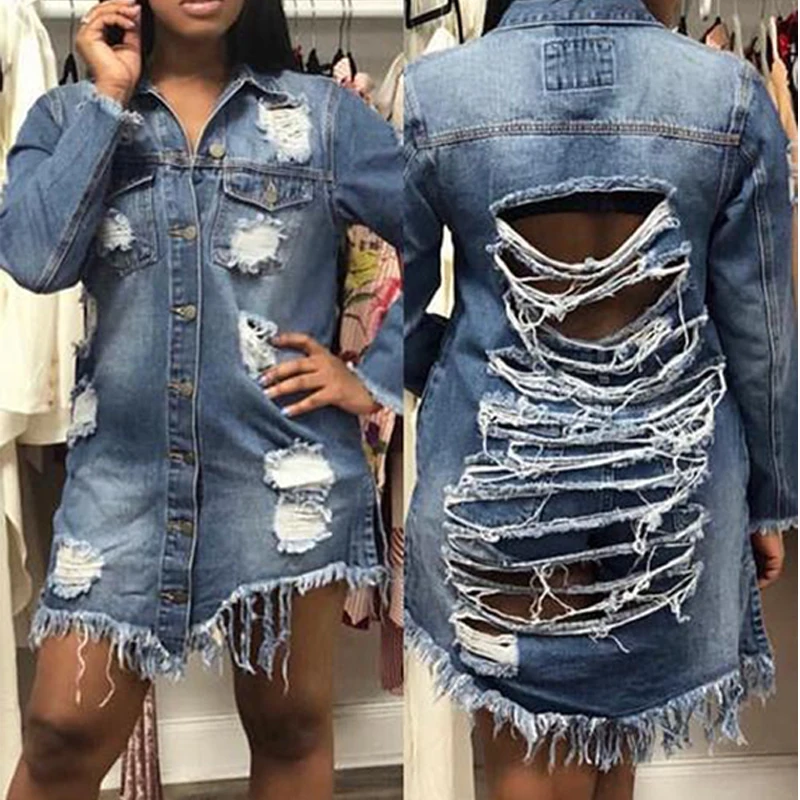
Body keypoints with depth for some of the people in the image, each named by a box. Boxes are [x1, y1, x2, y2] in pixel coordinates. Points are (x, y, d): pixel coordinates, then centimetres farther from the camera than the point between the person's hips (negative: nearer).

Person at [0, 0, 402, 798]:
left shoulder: (325, 114, 3)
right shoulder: (68, 116, 7)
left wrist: (375, 378, -3)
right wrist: (110, 97, -7)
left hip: (284, 469, 0)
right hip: (124, 469, 1)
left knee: (289, 726, 11)